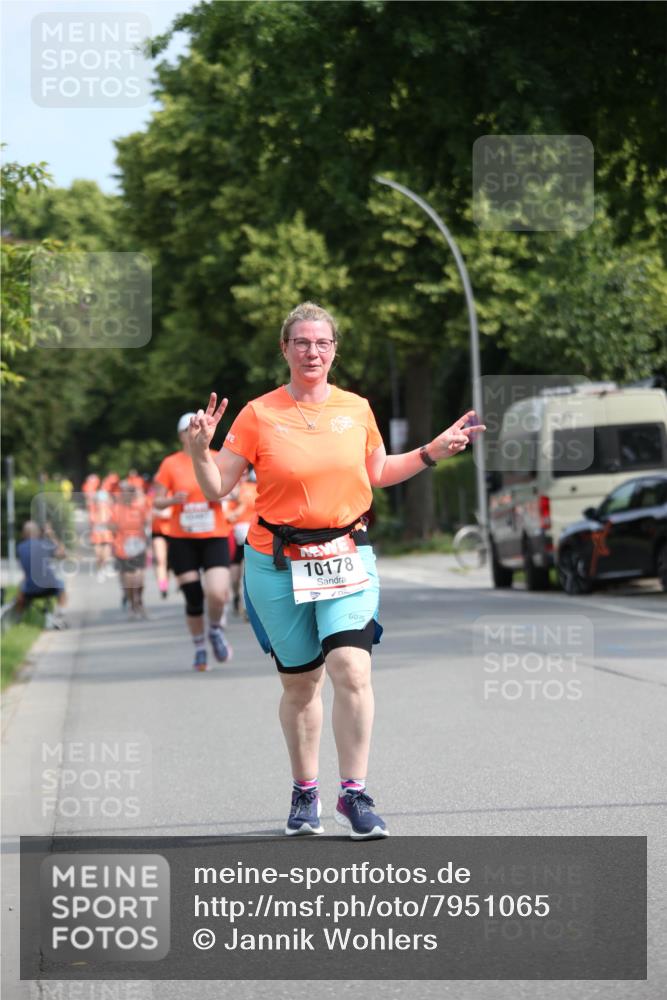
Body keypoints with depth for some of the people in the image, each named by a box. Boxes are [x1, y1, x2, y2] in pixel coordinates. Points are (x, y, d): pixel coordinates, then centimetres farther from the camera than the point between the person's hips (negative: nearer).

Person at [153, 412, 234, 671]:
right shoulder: (171, 464, 1)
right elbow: (157, 501, 4)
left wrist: (222, 495, -9)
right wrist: (173, 500, -17)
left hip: (214, 537, 0)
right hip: (182, 540, 0)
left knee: (217, 593, -18)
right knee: (193, 598, -1)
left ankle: (216, 630, 13)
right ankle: (199, 648, 20)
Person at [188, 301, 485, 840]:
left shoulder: (357, 409, 6)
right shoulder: (258, 415, -2)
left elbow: (377, 472, 23)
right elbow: (217, 489, -1)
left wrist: (432, 452, 15)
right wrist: (200, 450, -19)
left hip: (347, 558, 1)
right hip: (278, 563, -1)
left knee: (352, 669, -17)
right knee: (300, 683, 7)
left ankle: (355, 794, -10)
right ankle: (305, 793, 24)